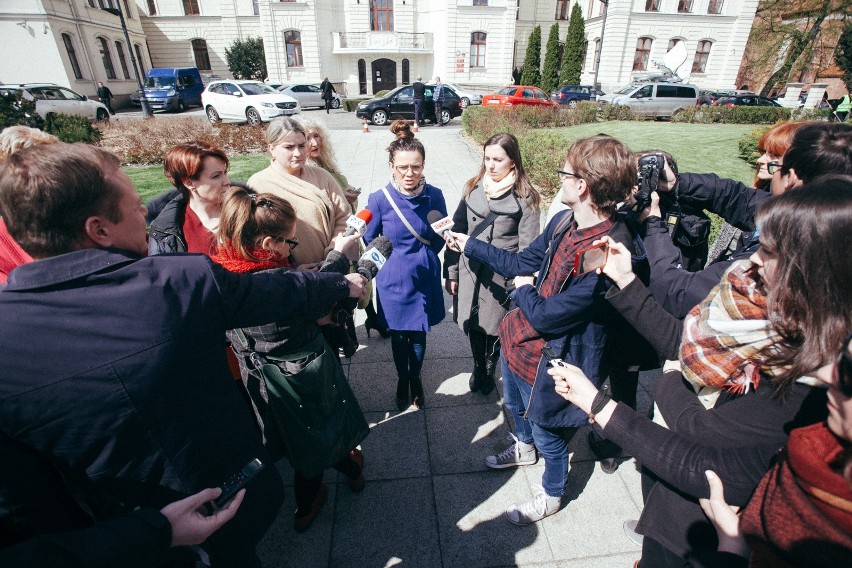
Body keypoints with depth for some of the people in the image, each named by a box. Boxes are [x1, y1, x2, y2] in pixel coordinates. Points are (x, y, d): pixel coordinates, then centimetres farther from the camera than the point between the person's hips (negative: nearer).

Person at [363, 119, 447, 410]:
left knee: (418, 336, 17)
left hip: (425, 279, 1)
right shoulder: (379, 199, -16)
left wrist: (424, 256, 5)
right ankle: (402, 379, 45)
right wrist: (391, 259, -1)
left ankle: (416, 378, 45)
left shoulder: (434, 195, -10)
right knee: (399, 335, 17)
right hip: (394, 282, -1)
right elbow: (369, 241, -1)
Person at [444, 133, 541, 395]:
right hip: (470, 273, 3)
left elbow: (527, 247, -9)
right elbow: (457, 230, 5)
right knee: (473, 325, 16)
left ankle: (489, 371, 42)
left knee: (494, 328, 13)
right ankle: (478, 367, 44)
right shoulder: (473, 188, 2)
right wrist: (451, 272, 3)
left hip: (503, 278, -3)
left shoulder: (525, 197, -8)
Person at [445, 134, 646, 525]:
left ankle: (552, 495, 52)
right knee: (515, 404, 33)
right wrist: (469, 245, 10)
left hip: (551, 359, -8)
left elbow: (545, 315, -30)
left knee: (548, 434, 20)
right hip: (519, 337, 8)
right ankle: (524, 448, 66)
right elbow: (521, 263, 5)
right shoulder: (564, 222, -8)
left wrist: (524, 291, -10)